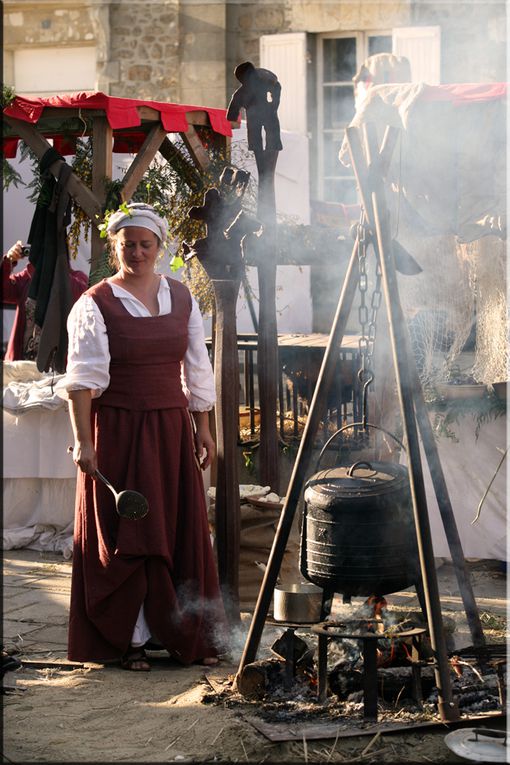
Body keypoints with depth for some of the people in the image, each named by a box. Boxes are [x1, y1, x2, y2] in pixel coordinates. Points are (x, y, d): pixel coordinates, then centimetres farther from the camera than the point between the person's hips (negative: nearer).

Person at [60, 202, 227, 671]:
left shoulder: (181, 298, 8)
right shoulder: (96, 305, -6)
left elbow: (198, 371, 13)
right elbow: (83, 379, -12)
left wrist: (203, 429, 11)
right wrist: (83, 440, -19)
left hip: (172, 428, 5)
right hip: (117, 432, -4)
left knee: (183, 532, 7)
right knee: (125, 536, -1)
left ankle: (186, 635, 19)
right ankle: (131, 639, 10)